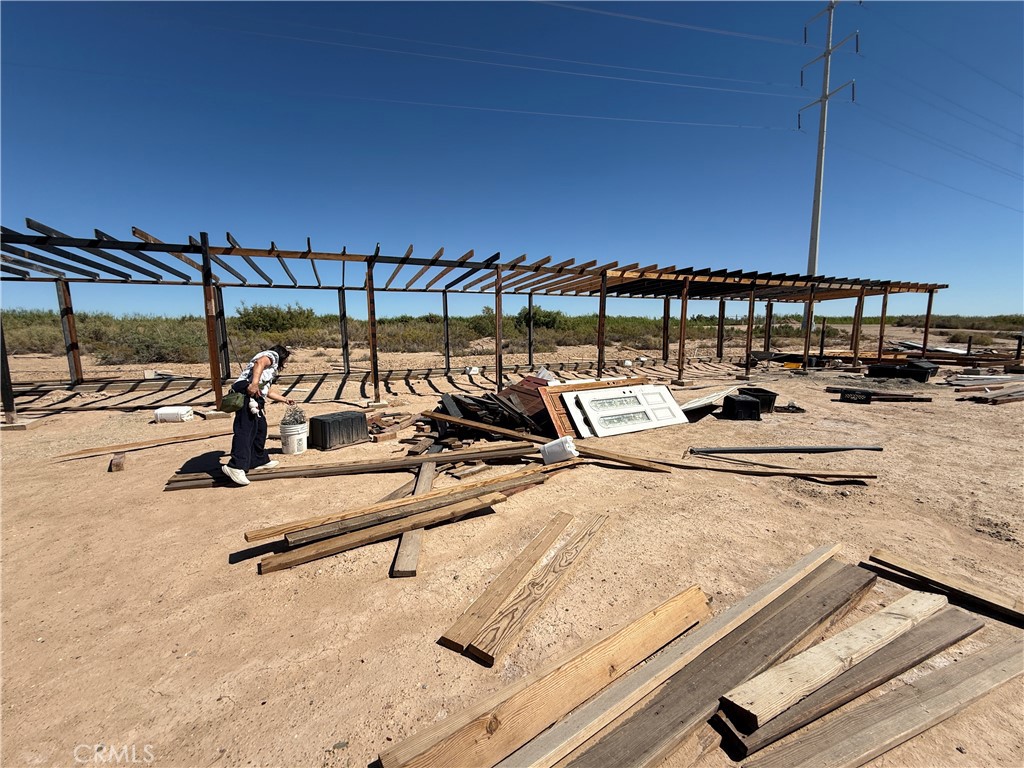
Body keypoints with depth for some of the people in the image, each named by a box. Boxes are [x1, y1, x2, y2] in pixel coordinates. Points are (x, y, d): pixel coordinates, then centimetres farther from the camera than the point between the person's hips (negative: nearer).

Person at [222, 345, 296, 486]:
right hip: (247, 393, -10)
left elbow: (267, 392, 45)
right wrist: (254, 383, -30)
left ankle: (260, 460, 28)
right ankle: (236, 466, -24)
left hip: (255, 397, 10)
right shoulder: (272, 355, 9)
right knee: (245, 430, -18)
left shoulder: (271, 368, 36)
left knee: (260, 428, 16)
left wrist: (285, 400, 55)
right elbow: (259, 362, -16)